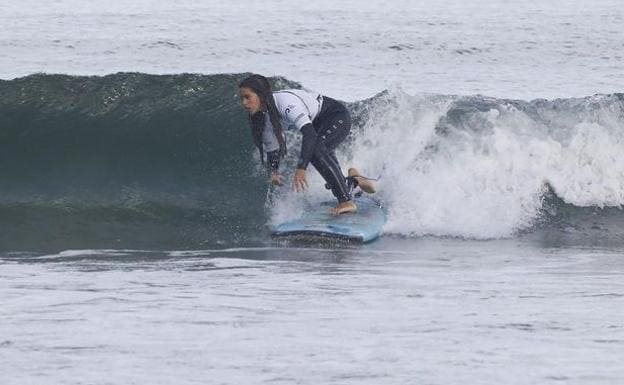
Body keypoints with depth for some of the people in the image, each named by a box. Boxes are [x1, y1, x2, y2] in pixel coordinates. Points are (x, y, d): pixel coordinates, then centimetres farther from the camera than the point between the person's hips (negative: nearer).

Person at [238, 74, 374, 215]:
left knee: (315, 151, -29)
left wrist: (301, 169, -50)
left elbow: (309, 133, -43)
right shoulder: (265, 118, -6)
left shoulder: (285, 102, -34)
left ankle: (347, 202, -27)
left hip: (338, 117, -9)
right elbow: (272, 149, 7)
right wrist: (273, 172, -12)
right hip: (319, 124, 9)